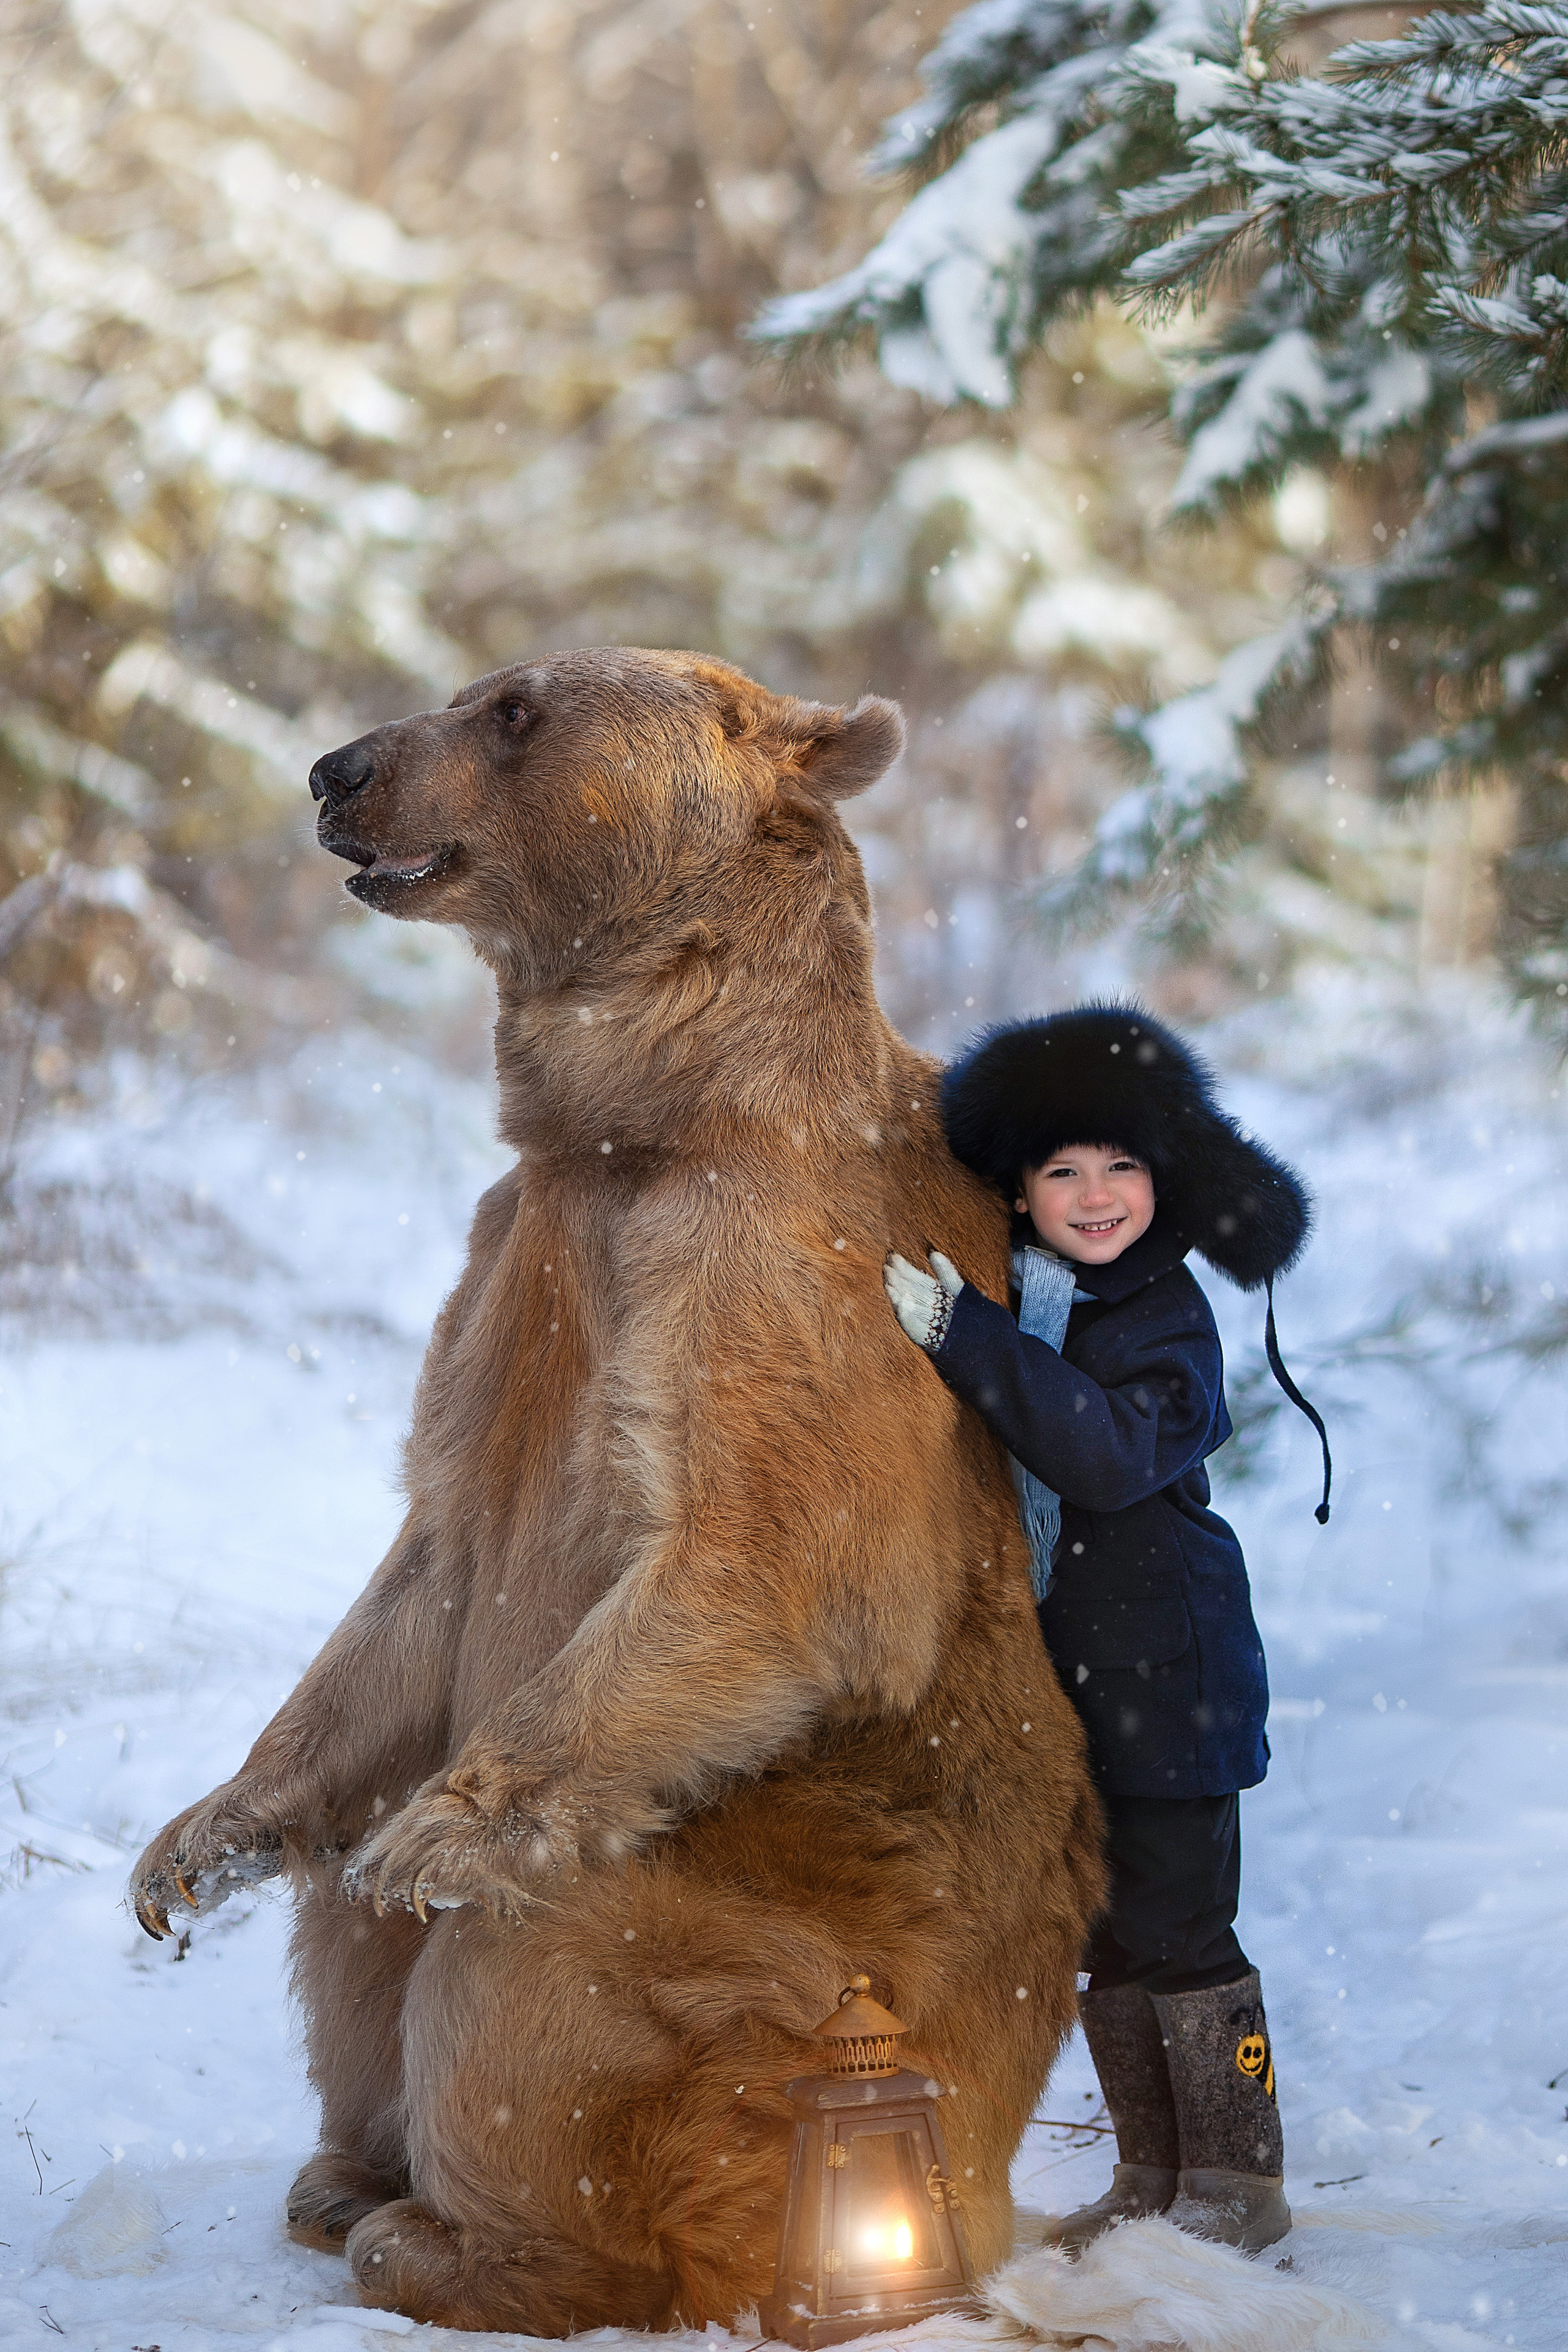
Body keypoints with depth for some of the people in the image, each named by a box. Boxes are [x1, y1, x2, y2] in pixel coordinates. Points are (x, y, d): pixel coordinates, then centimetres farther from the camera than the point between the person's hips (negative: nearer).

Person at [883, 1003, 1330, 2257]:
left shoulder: (1166, 1318, -13)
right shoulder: (1001, 1296, 6)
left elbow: (1110, 1454, -31)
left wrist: (961, 1335, -34)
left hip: (1161, 1672, -7)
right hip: (1051, 1672, 7)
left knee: (1176, 1923, -5)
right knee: (1100, 1931, 13)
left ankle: (1241, 2182, 7)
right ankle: (1153, 2177, 23)